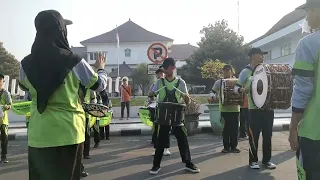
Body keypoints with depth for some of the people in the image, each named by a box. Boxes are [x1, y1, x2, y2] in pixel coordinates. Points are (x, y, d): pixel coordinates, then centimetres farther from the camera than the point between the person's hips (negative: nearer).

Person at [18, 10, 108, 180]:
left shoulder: (27, 64, -3)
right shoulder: (74, 61, -13)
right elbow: (100, 85, 2)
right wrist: (101, 68, 21)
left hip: (38, 135, 3)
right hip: (68, 133, -2)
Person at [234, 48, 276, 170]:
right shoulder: (246, 72, -3)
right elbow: (236, 88, -5)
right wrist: (242, 89, -26)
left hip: (268, 108, 5)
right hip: (254, 109, -5)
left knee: (267, 135, 10)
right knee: (254, 136, 0)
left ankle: (267, 160, 23)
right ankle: (253, 160, 13)